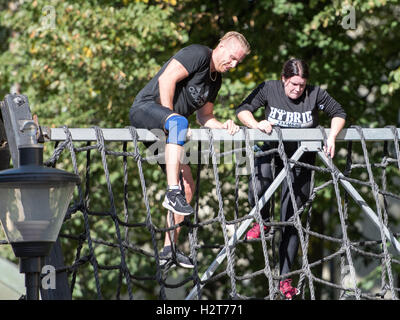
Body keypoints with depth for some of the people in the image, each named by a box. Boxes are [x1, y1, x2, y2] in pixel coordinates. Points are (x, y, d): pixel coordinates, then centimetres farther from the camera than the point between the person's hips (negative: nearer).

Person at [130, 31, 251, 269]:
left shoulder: (216, 80, 20)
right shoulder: (198, 54, -8)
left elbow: (204, 117, 22)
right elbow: (167, 79, -18)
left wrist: (222, 126, 1)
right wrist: (171, 117, -17)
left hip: (165, 129, 10)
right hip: (145, 109, -10)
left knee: (188, 186, 2)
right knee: (179, 122, -42)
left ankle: (170, 248, 8)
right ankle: (172, 193, -52)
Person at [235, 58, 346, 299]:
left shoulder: (315, 94, -10)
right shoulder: (269, 89, -10)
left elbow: (339, 113, 1)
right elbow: (243, 110, -8)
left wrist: (332, 136, -17)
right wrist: (256, 124, -29)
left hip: (301, 161, 0)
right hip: (272, 152, 0)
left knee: (290, 221, 1)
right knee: (256, 195, -32)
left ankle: (285, 279, 9)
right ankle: (263, 223, 5)